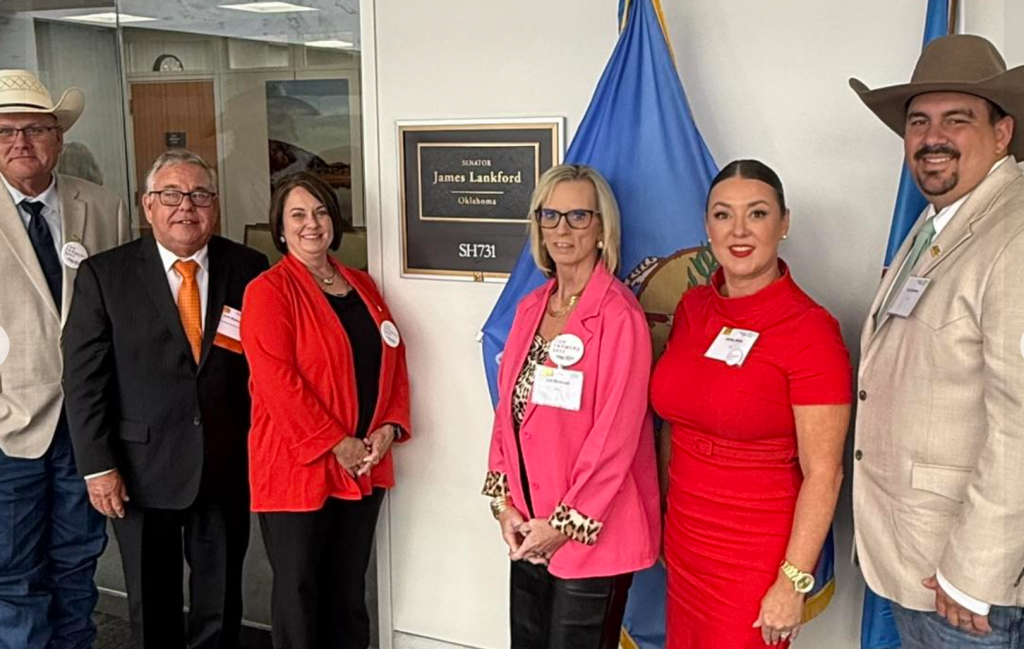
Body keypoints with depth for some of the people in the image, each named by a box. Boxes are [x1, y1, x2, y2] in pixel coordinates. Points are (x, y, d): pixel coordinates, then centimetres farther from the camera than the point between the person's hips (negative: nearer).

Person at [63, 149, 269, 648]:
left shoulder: (248, 269, -1)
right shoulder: (103, 274, -4)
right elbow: (83, 377, -5)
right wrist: (98, 466, -9)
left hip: (227, 467, 1)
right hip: (143, 469, -1)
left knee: (221, 607, 16)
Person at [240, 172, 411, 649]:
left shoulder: (362, 285, 12)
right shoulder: (268, 291, -8)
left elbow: (394, 360, 11)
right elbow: (278, 381, -17)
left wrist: (390, 427, -3)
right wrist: (336, 443, -18)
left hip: (364, 465, 6)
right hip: (297, 467, -5)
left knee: (349, 590, 16)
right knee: (298, 591, 7)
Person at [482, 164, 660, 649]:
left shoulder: (619, 316, -15)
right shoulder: (530, 308, 7)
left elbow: (616, 433, -17)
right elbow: (508, 409, 8)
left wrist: (567, 523, -13)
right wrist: (504, 503, 1)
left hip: (593, 534, -6)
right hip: (526, 532, 6)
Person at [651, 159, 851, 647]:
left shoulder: (810, 330, -17)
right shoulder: (692, 307, 1)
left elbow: (823, 475, -16)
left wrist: (794, 584, -16)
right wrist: (666, 516, 13)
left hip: (756, 558, -5)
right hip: (684, 542, 6)